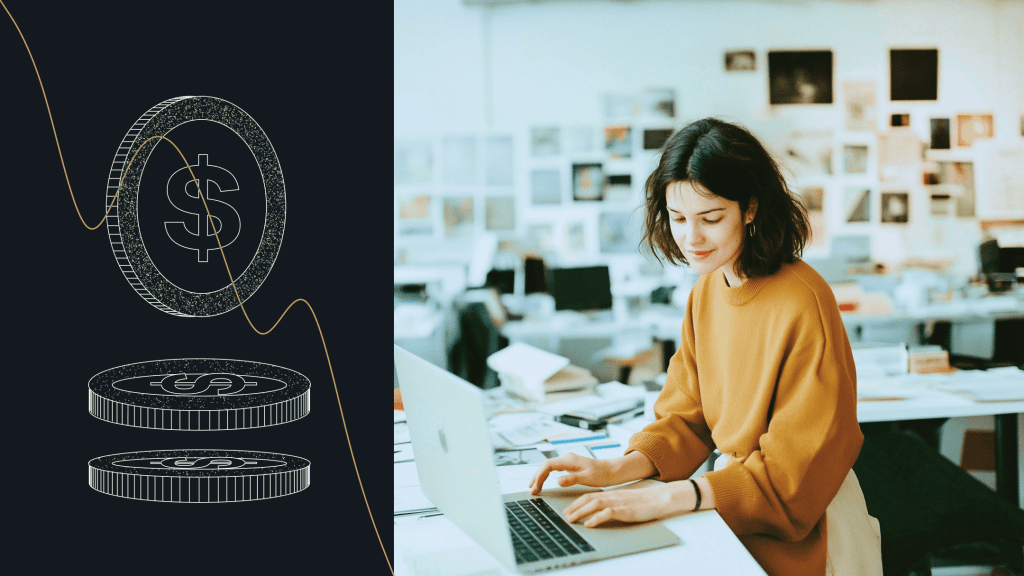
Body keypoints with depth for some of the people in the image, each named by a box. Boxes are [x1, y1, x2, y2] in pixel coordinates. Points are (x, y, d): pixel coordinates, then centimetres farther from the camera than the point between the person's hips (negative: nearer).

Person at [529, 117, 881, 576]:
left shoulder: (802, 304, -21)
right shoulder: (707, 289, 5)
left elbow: (797, 467, -20)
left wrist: (666, 498, -28)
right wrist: (619, 469, -10)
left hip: (797, 531, -7)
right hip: (735, 494, 7)